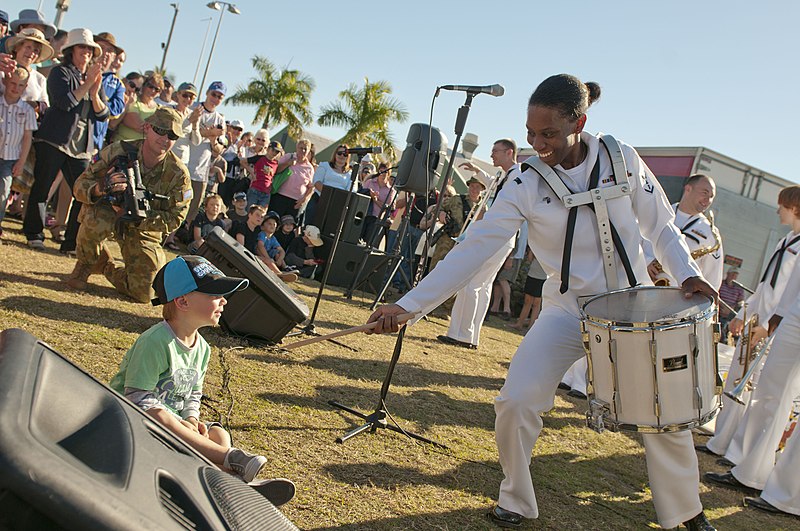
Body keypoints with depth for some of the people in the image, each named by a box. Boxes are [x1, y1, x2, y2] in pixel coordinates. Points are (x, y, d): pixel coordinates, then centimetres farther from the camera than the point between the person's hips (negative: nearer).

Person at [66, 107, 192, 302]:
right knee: (95, 222, -39)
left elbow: (175, 218, -14)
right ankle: (84, 266, -4)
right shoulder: (117, 152, -20)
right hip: (106, 212, -1)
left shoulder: (178, 174, -17)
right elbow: (80, 185, -15)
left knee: (143, 293, -8)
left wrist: (138, 217, -29)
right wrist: (101, 189, -40)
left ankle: (107, 267, 26)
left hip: (144, 228, 2)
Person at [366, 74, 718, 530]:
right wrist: (408, 305, -26)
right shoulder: (526, 185, -14)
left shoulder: (622, 159, -10)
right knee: (516, 403, -15)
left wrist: (687, 272, -16)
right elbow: (474, 249, -19)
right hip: (569, 310, -1)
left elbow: (661, 226, 1)